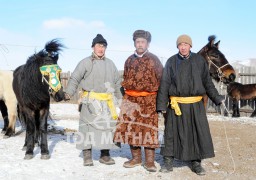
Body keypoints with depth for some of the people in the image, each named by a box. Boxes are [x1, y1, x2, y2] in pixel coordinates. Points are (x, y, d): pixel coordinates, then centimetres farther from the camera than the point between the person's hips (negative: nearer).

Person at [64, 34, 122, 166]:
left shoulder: (110, 64, 16)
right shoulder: (85, 62, 1)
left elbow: (117, 82, 20)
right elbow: (75, 79, -3)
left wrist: (121, 98, 16)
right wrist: (68, 93, -15)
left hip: (107, 102, 5)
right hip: (91, 101, -4)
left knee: (107, 127, 6)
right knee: (88, 126, -3)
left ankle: (105, 154, 17)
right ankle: (87, 155, 6)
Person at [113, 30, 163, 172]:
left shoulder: (154, 59, 2)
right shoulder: (130, 60, 13)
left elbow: (161, 79, 2)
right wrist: (127, 94, 15)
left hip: (149, 100, -4)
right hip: (131, 99, 4)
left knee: (149, 128, -3)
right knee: (131, 128, 4)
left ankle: (150, 161, 4)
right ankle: (136, 158, 17)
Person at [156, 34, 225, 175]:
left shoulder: (199, 61, 5)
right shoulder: (171, 62, 3)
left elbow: (207, 82, 12)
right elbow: (164, 84, 2)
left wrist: (216, 98, 9)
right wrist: (162, 105, -2)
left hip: (195, 105, 1)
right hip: (176, 105, -1)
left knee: (199, 133, 3)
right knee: (171, 133, 5)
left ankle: (196, 163, 17)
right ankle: (168, 162, 17)